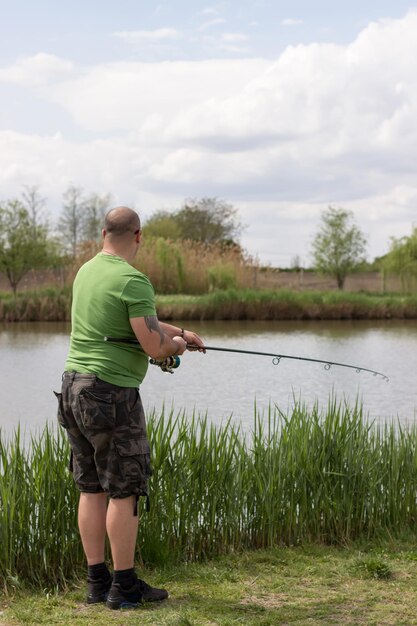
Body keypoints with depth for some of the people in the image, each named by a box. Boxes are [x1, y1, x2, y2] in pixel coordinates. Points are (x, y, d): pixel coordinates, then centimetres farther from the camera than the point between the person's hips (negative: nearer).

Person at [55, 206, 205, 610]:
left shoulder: (86, 272, 13)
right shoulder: (132, 281, -15)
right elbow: (153, 345, -19)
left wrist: (179, 332, 21)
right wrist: (174, 346, 3)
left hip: (74, 386, 9)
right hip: (111, 395, -8)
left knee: (91, 489, 11)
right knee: (124, 490, -1)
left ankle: (97, 582, 16)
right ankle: (124, 585, 5)